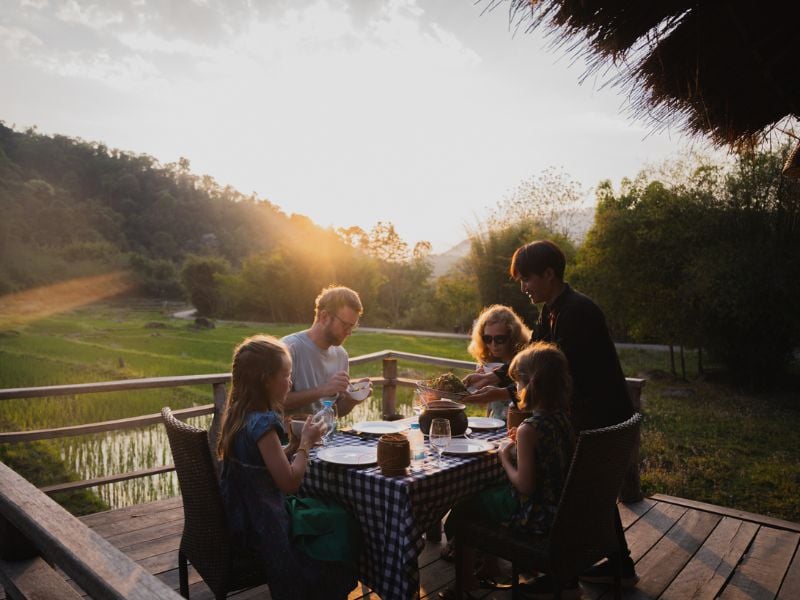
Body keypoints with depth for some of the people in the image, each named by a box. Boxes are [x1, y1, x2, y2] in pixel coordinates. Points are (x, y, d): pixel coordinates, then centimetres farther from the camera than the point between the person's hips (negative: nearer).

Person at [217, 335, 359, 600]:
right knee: (341, 523, 6)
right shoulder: (262, 424, -27)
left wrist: (296, 444, 0)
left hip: (245, 513, 9)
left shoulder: (240, 414, 0)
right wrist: (306, 443, -11)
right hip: (262, 525, -9)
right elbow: (290, 482, -23)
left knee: (331, 510, 20)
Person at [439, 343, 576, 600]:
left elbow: (524, 486, -25)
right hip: (560, 508, 8)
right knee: (486, 494, 28)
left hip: (533, 516, -8)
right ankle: (489, 570, 39)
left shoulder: (529, 429, -27)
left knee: (463, 507, 12)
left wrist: (504, 457, -11)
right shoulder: (565, 418, -3)